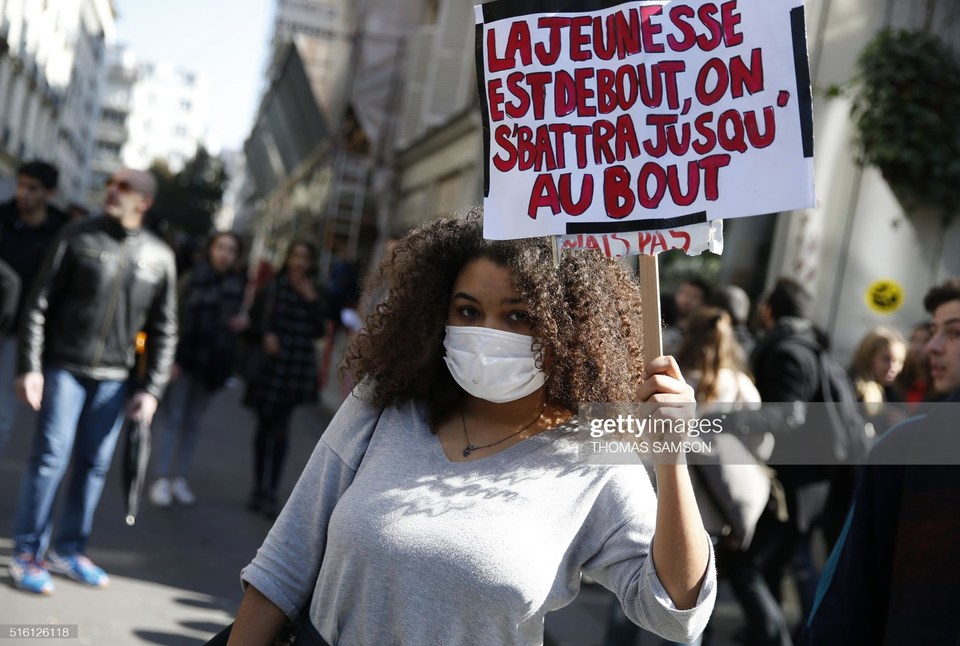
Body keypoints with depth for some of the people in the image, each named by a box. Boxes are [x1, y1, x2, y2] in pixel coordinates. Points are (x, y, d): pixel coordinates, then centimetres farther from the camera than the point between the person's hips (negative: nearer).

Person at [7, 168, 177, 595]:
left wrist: (152, 389, 1)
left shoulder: (159, 257, 4)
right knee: (50, 456, -3)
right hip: (64, 366, -2)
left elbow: (164, 330, 7)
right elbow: (39, 305, -2)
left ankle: (68, 551, 20)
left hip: (113, 378, 3)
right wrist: (30, 367, -9)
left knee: (95, 463, 6)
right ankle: (26, 553, 9)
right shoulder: (78, 238, -1)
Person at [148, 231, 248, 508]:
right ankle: (161, 479, 5)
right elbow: (175, 317, -9)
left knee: (193, 421, 11)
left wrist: (241, 322, -5)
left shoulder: (237, 285, 5)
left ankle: (180, 478, 18)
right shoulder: (193, 278, -7)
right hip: (186, 358, -4)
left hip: (213, 363, 4)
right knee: (173, 417, 0)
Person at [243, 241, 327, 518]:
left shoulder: (313, 295, 6)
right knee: (265, 425, 8)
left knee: (280, 428, -5)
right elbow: (253, 321, 5)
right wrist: (264, 335, -14)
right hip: (269, 365, 0)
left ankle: (272, 490, -3)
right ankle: (259, 486, 18)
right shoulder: (270, 289, 2)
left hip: (296, 370, 0)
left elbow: (318, 330, -2)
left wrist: (311, 300, -10)